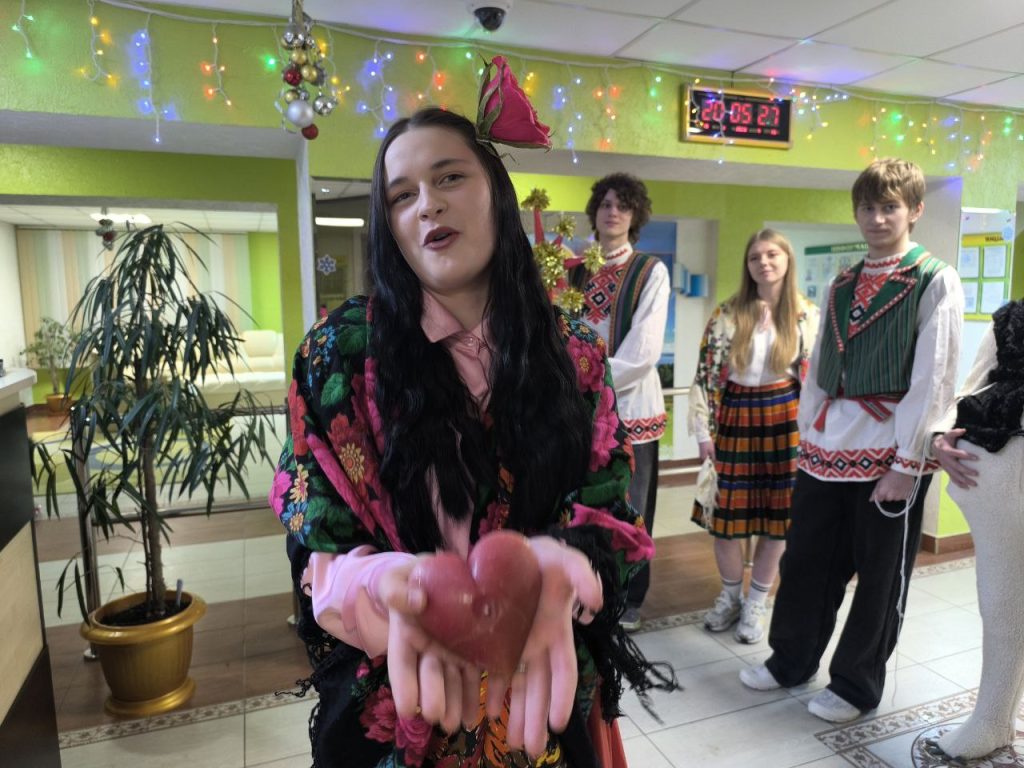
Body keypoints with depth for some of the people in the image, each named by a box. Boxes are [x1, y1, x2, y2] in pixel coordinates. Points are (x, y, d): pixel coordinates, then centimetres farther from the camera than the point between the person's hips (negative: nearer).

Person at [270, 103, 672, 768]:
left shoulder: (574, 353, -5)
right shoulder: (339, 353, -10)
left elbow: (607, 516, -9)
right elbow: (318, 548, -11)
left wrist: (553, 573, -32)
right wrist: (392, 587, -33)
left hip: (547, 691, 2)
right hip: (394, 700, -1)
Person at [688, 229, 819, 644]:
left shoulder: (808, 315, 2)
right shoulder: (727, 314, -1)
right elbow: (705, 373, -2)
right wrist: (703, 431, -5)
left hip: (784, 420, 0)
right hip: (735, 418, 0)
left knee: (778, 516, 6)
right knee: (725, 514, 5)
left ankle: (756, 603, 26)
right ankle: (730, 595, 31)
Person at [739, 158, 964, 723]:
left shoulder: (936, 281, -4)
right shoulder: (842, 285, 13)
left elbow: (933, 381, -10)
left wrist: (906, 464, -13)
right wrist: (805, 438, 9)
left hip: (891, 455, -5)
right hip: (827, 449, 5)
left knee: (880, 576, 10)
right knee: (805, 562, 14)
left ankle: (855, 685, 29)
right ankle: (791, 660, 34)